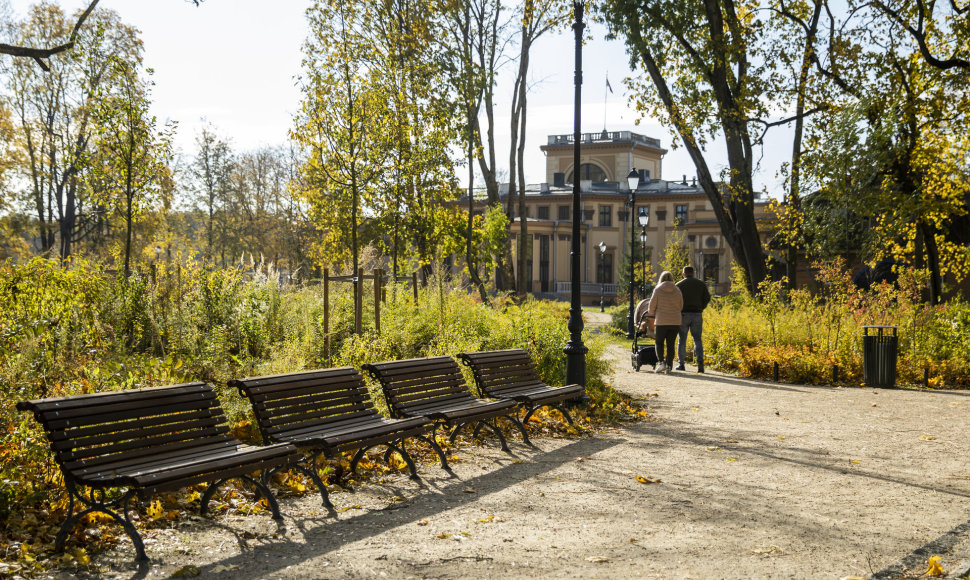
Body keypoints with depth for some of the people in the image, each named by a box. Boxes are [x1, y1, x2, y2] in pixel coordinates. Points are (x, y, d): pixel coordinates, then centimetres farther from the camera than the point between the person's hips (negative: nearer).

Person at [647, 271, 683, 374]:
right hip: (675, 322, 3)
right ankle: (669, 366, 4)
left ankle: (661, 362, -7)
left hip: (661, 322, -2)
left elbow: (651, 307, -2)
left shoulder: (658, 290, -4)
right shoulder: (677, 290, 4)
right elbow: (681, 307, 12)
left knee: (659, 343, 11)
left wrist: (652, 313, 21)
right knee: (670, 344, 8)